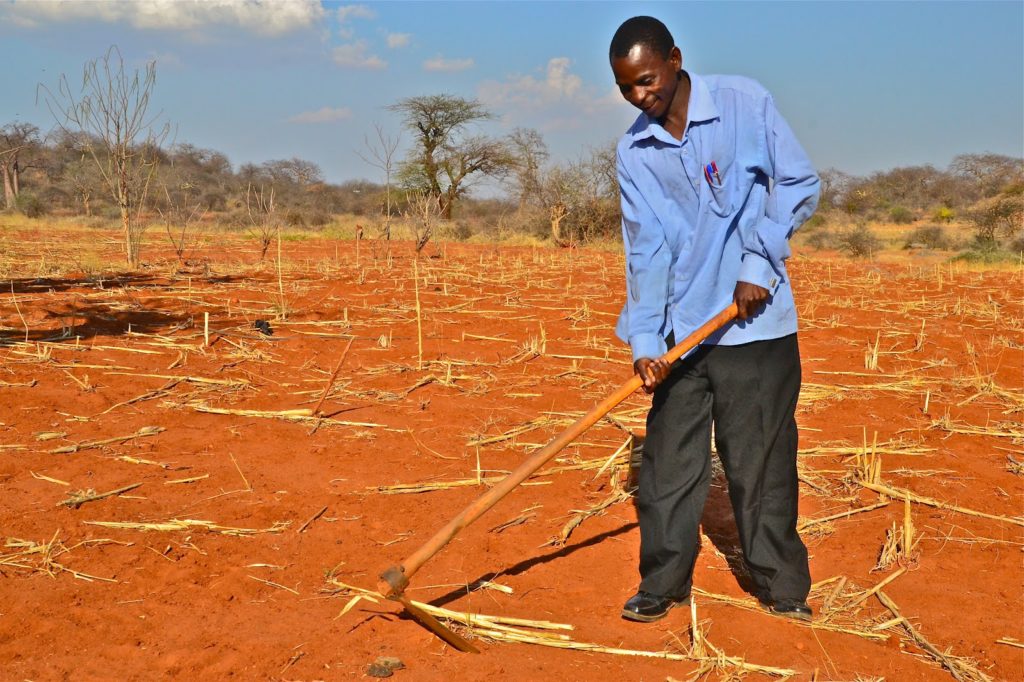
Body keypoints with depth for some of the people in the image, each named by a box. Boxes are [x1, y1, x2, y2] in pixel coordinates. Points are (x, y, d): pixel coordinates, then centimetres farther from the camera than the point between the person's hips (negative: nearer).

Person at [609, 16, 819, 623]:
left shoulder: (745, 102, -4)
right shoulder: (635, 151, 3)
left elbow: (801, 185, -1)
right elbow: (646, 247, -2)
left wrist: (759, 263, -10)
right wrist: (644, 339, -11)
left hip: (756, 320, -3)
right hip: (679, 328, 3)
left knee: (762, 459, 3)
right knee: (668, 461, 6)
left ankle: (783, 587, 20)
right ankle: (665, 584, 21)